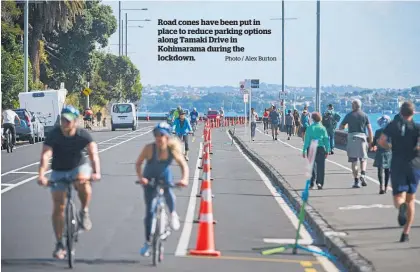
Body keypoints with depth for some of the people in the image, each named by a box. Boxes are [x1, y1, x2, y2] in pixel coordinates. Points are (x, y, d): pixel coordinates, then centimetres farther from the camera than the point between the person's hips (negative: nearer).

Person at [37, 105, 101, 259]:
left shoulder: (83, 135, -19)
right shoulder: (54, 135, -21)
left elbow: (93, 153, -31)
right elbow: (45, 155, -31)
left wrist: (96, 172, -49)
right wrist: (41, 175, -47)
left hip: (79, 167, -1)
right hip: (59, 171, 1)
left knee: (83, 182, -37)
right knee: (58, 207, -2)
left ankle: (84, 212, -10)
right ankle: (59, 244, 10)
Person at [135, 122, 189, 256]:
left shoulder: (172, 149, -22)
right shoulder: (149, 148, -26)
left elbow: (184, 165, -16)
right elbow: (138, 163, -17)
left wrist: (184, 178, -34)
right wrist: (140, 177, -33)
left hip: (165, 176, 0)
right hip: (150, 178, 0)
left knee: (169, 194, -34)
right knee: (149, 210, -2)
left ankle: (173, 214, -2)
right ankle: (148, 242, 11)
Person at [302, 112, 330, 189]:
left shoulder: (310, 128, -2)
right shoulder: (323, 128, 1)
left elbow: (307, 139, -4)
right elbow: (326, 139, 1)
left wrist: (304, 150, -1)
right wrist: (327, 150, 7)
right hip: (320, 148, 0)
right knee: (320, 166, 3)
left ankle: (311, 183, 11)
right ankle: (319, 182, -7)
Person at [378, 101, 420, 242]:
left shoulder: (393, 125, 3)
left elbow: (381, 141, -7)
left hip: (397, 165, -1)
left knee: (399, 197, -4)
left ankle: (401, 207, -42)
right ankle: (406, 233, 11)